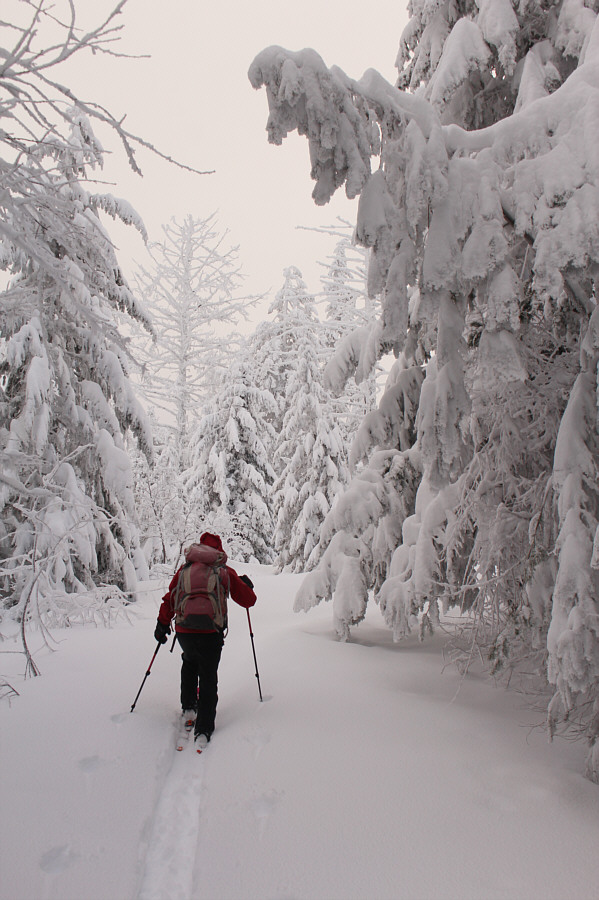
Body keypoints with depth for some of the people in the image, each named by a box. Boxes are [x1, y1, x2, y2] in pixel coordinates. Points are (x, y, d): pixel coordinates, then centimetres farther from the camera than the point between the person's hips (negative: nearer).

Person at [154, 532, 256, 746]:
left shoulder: (184, 569, 12)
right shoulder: (225, 572, 7)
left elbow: (169, 598, 11)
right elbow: (248, 600, 12)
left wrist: (162, 624, 22)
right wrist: (246, 584, 32)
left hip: (183, 630, 2)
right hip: (210, 632, -2)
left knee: (189, 664, 31)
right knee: (208, 677, 9)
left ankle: (188, 708, 31)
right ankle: (203, 729, 3)